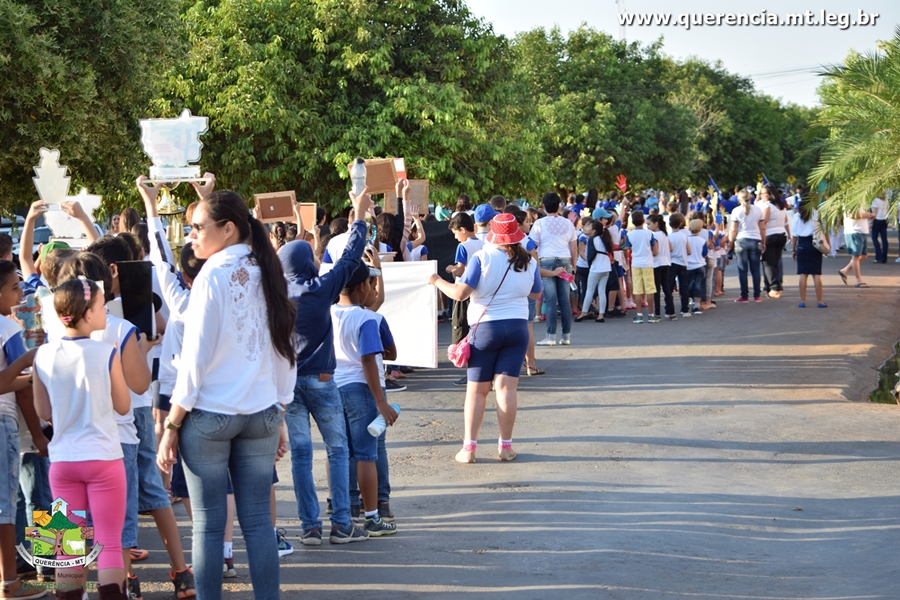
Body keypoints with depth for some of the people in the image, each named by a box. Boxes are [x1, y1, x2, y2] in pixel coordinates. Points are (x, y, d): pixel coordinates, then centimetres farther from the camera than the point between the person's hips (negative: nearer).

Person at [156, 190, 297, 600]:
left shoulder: (213, 276, -10)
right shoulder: (267, 275, 5)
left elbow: (196, 357, -10)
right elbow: (285, 351, 10)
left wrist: (172, 425, -5)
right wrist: (280, 418, 18)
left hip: (209, 416, -5)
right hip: (262, 414, 5)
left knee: (209, 523, 2)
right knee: (258, 520, 7)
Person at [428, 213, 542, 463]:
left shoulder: (483, 257, -11)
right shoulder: (528, 262, 1)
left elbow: (460, 293, -15)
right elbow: (536, 294, 16)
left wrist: (438, 282, 1)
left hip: (486, 328, -3)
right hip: (518, 328, 3)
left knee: (477, 389, 4)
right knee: (506, 387, 2)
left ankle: (469, 448, 3)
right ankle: (506, 446, 1)